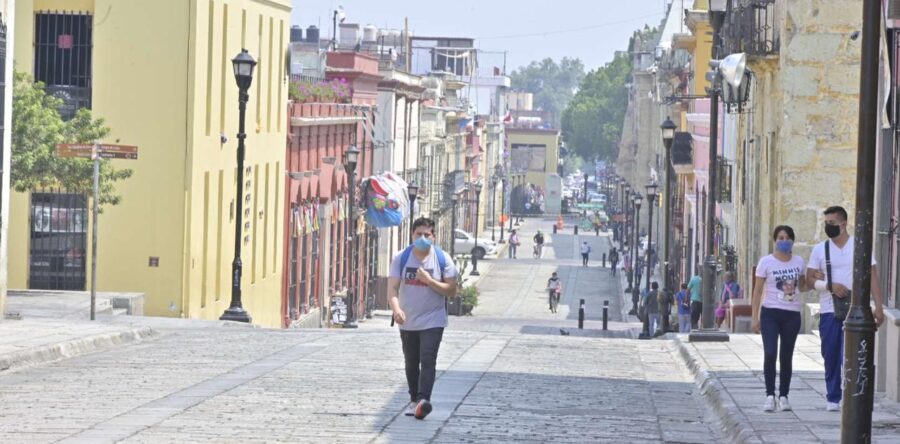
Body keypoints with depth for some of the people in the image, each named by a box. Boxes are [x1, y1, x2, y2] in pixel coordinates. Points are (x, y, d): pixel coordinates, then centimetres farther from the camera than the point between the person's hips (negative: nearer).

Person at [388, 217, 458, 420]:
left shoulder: (443, 259, -5)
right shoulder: (401, 258, -2)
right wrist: (396, 308, -30)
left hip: (432, 321, -3)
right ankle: (414, 400, 25)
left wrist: (429, 280, -19)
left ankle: (423, 400, -28)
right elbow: (392, 287, -11)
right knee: (411, 363, 12)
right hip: (408, 322, 3)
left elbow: (451, 291, -5)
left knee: (427, 360, -18)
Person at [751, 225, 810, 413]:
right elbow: (757, 291, 0)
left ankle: (783, 396, 14)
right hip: (770, 313, -3)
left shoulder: (798, 262, 7)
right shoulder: (766, 262, -2)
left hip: (792, 314, 3)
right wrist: (755, 317, -5)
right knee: (770, 354, -13)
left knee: (786, 356, 7)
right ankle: (770, 395, -7)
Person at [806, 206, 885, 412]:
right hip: (829, 310, 2)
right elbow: (810, 278, 4)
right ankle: (833, 398, 16)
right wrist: (830, 286, -15)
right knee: (831, 356, 6)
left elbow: (872, 277, 1)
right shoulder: (820, 249, 7)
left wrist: (878, 306, -8)